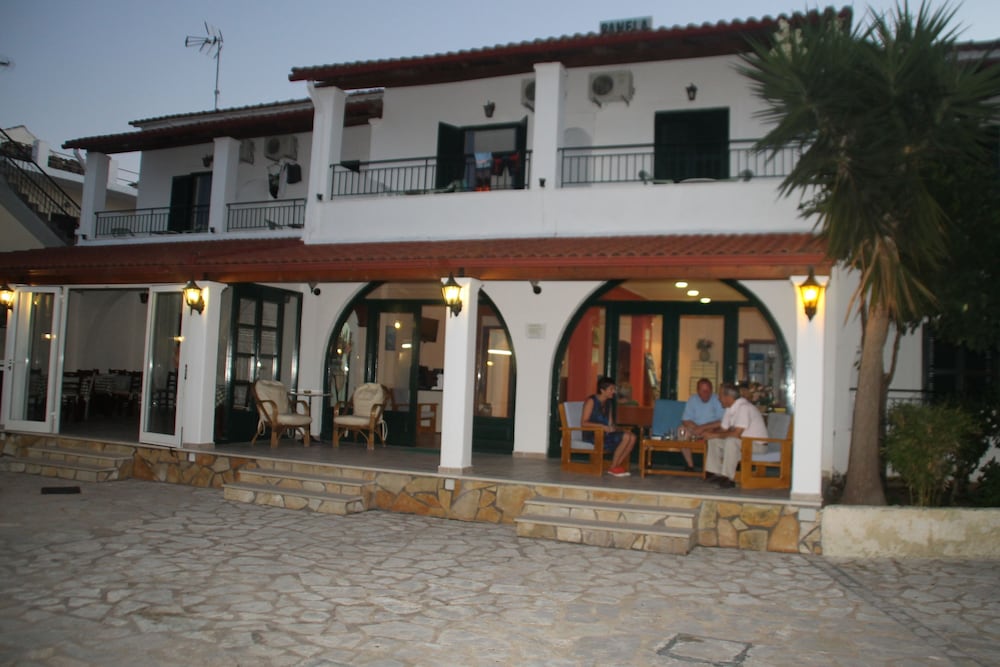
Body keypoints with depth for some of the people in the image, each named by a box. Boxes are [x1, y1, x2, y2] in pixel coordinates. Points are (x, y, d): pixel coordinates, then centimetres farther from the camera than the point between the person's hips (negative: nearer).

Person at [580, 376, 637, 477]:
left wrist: (612, 427, -8)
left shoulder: (607, 402, 16)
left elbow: (610, 422, 17)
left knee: (632, 436, -15)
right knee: (625, 437, -25)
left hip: (605, 433, 8)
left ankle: (617, 465, -12)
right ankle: (613, 468, -14)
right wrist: (602, 426, -25)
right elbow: (583, 423, -14)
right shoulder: (591, 401, -7)